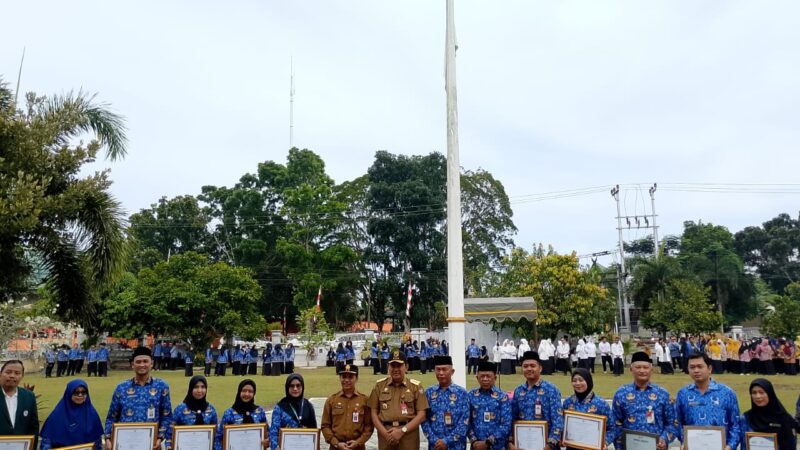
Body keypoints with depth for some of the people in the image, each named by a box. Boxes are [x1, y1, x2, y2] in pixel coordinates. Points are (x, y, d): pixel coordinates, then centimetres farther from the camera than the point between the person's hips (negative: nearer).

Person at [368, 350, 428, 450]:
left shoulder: (415, 386, 2)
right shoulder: (379, 385, 7)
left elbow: (421, 415, -2)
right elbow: (373, 412, 7)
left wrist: (402, 431, -12)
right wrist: (385, 433, -6)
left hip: (408, 434, -1)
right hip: (385, 434, 1)